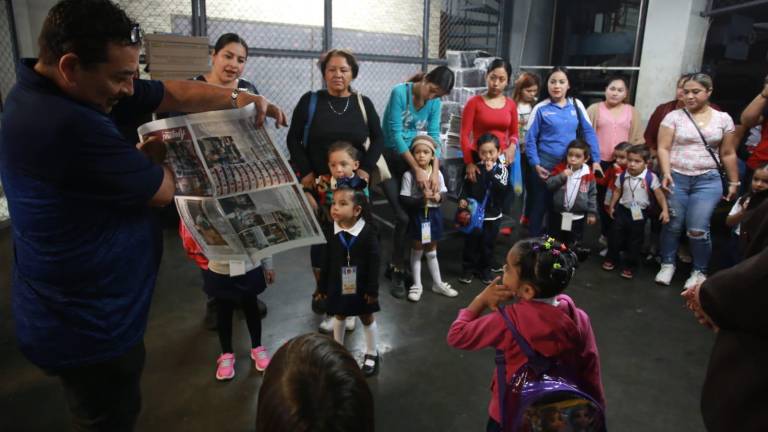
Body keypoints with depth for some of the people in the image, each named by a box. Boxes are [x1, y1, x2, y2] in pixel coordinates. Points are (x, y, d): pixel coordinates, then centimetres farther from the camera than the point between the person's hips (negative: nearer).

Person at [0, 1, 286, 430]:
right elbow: (161, 191, -20)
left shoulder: (51, 89, 0)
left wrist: (241, 99, -2)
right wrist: (154, 155, 1)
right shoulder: (69, 125, -34)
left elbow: (171, 94, 4)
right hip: (89, 326, -10)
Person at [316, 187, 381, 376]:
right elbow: (326, 261, -3)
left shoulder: (367, 231, -21)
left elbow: (374, 262, -16)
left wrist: (373, 289, -15)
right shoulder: (331, 232, -11)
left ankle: (372, 354, 37)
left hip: (361, 286, -3)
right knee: (339, 316, 23)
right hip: (337, 285, 3)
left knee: (367, 318, 16)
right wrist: (323, 287, 1)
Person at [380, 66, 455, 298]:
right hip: (389, 158, -5)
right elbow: (395, 134, -21)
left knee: (414, 214, 3)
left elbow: (434, 136, -5)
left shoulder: (435, 103, -2)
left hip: (414, 158, 5)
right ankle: (398, 270, 6)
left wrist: (435, 172, -19)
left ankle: (395, 265, 22)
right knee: (403, 216, -12)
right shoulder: (400, 92, -17)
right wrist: (417, 169, -23)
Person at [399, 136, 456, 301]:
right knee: (417, 250, 9)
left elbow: (444, 193, 5)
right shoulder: (409, 175, -13)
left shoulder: (438, 174, -2)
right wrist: (422, 199, -27)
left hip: (434, 215, 3)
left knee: (432, 251, 18)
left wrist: (439, 196, -17)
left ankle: (437, 283, 31)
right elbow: (404, 200, -16)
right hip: (417, 216, -3)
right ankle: (417, 285, 23)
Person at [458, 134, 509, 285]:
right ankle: (468, 268, 23)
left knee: (488, 243, 13)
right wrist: (463, 199, -12)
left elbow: (502, 189, -21)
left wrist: (491, 173, -27)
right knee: (471, 242, 9)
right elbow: (466, 187, 5)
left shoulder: (501, 169, -6)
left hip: (493, 215, 0)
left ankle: (486, 268, 29)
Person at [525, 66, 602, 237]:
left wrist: (595, 160, -3)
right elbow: (530, 138, -5)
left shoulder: (576, 105, 3)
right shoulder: (540, 108, -5)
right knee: (540, 205, 6)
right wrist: (536, 164, -12)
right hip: (545, 165, -3)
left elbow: (589, 132, 3)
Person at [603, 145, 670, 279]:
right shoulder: (623, 176, -7)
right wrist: (611, 207, 10)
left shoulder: (650, 177, -17)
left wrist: (665, 210, -23)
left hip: (640, 213, -2)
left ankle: (629, 266, 21)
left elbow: (659, 194, -15)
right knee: (615, 235, 10)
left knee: (635, 240, 9)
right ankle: (611, 258, 30)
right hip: (623, 210, 2)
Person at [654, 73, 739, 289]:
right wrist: (666, 173, -19)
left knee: (698, 229, -7)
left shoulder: (723, 119, 6)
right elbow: (663, 148, -5)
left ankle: (700, 271, 14)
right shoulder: (673, 116, 0)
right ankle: (667, 265, 25)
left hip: (707, 180, 0)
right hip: (676, 178, 0)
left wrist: (734, 182, 10)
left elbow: (728, 154, 10)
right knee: (672, 225, 5)